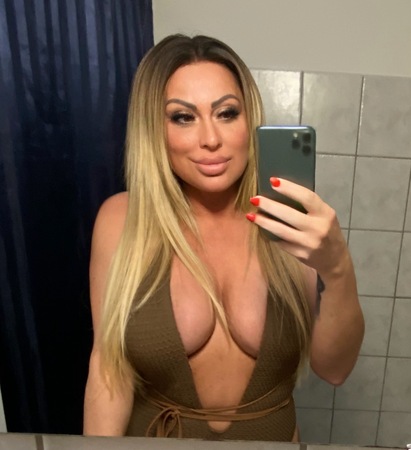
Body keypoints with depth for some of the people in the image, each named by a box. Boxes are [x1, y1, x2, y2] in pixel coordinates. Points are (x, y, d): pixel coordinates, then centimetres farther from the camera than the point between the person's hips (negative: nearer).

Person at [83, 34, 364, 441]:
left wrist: (338, 270, -32)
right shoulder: (121, 219, -18)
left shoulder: (288, 218, -16)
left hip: (272, 438, 2)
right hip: (155, 437, 0)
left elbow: (334, 369, -16)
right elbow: (110, 366, -12)